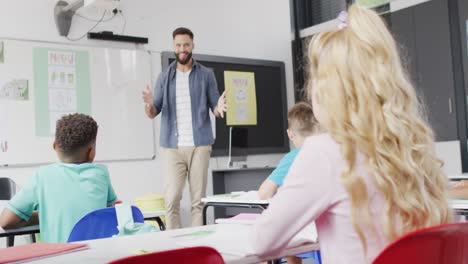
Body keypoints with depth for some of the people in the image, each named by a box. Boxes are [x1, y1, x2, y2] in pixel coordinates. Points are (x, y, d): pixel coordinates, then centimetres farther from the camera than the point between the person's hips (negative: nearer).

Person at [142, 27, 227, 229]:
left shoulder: (206, 75, 8)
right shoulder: (165, 77, 11)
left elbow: (215, 109, 8)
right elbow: (153, 114, 8)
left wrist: (219, 107, -17)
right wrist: (149, 104, -15)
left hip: (199, 144, 0)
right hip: (173, 146, 1)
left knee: (198, 199, 1)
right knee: (171, 198, -5)